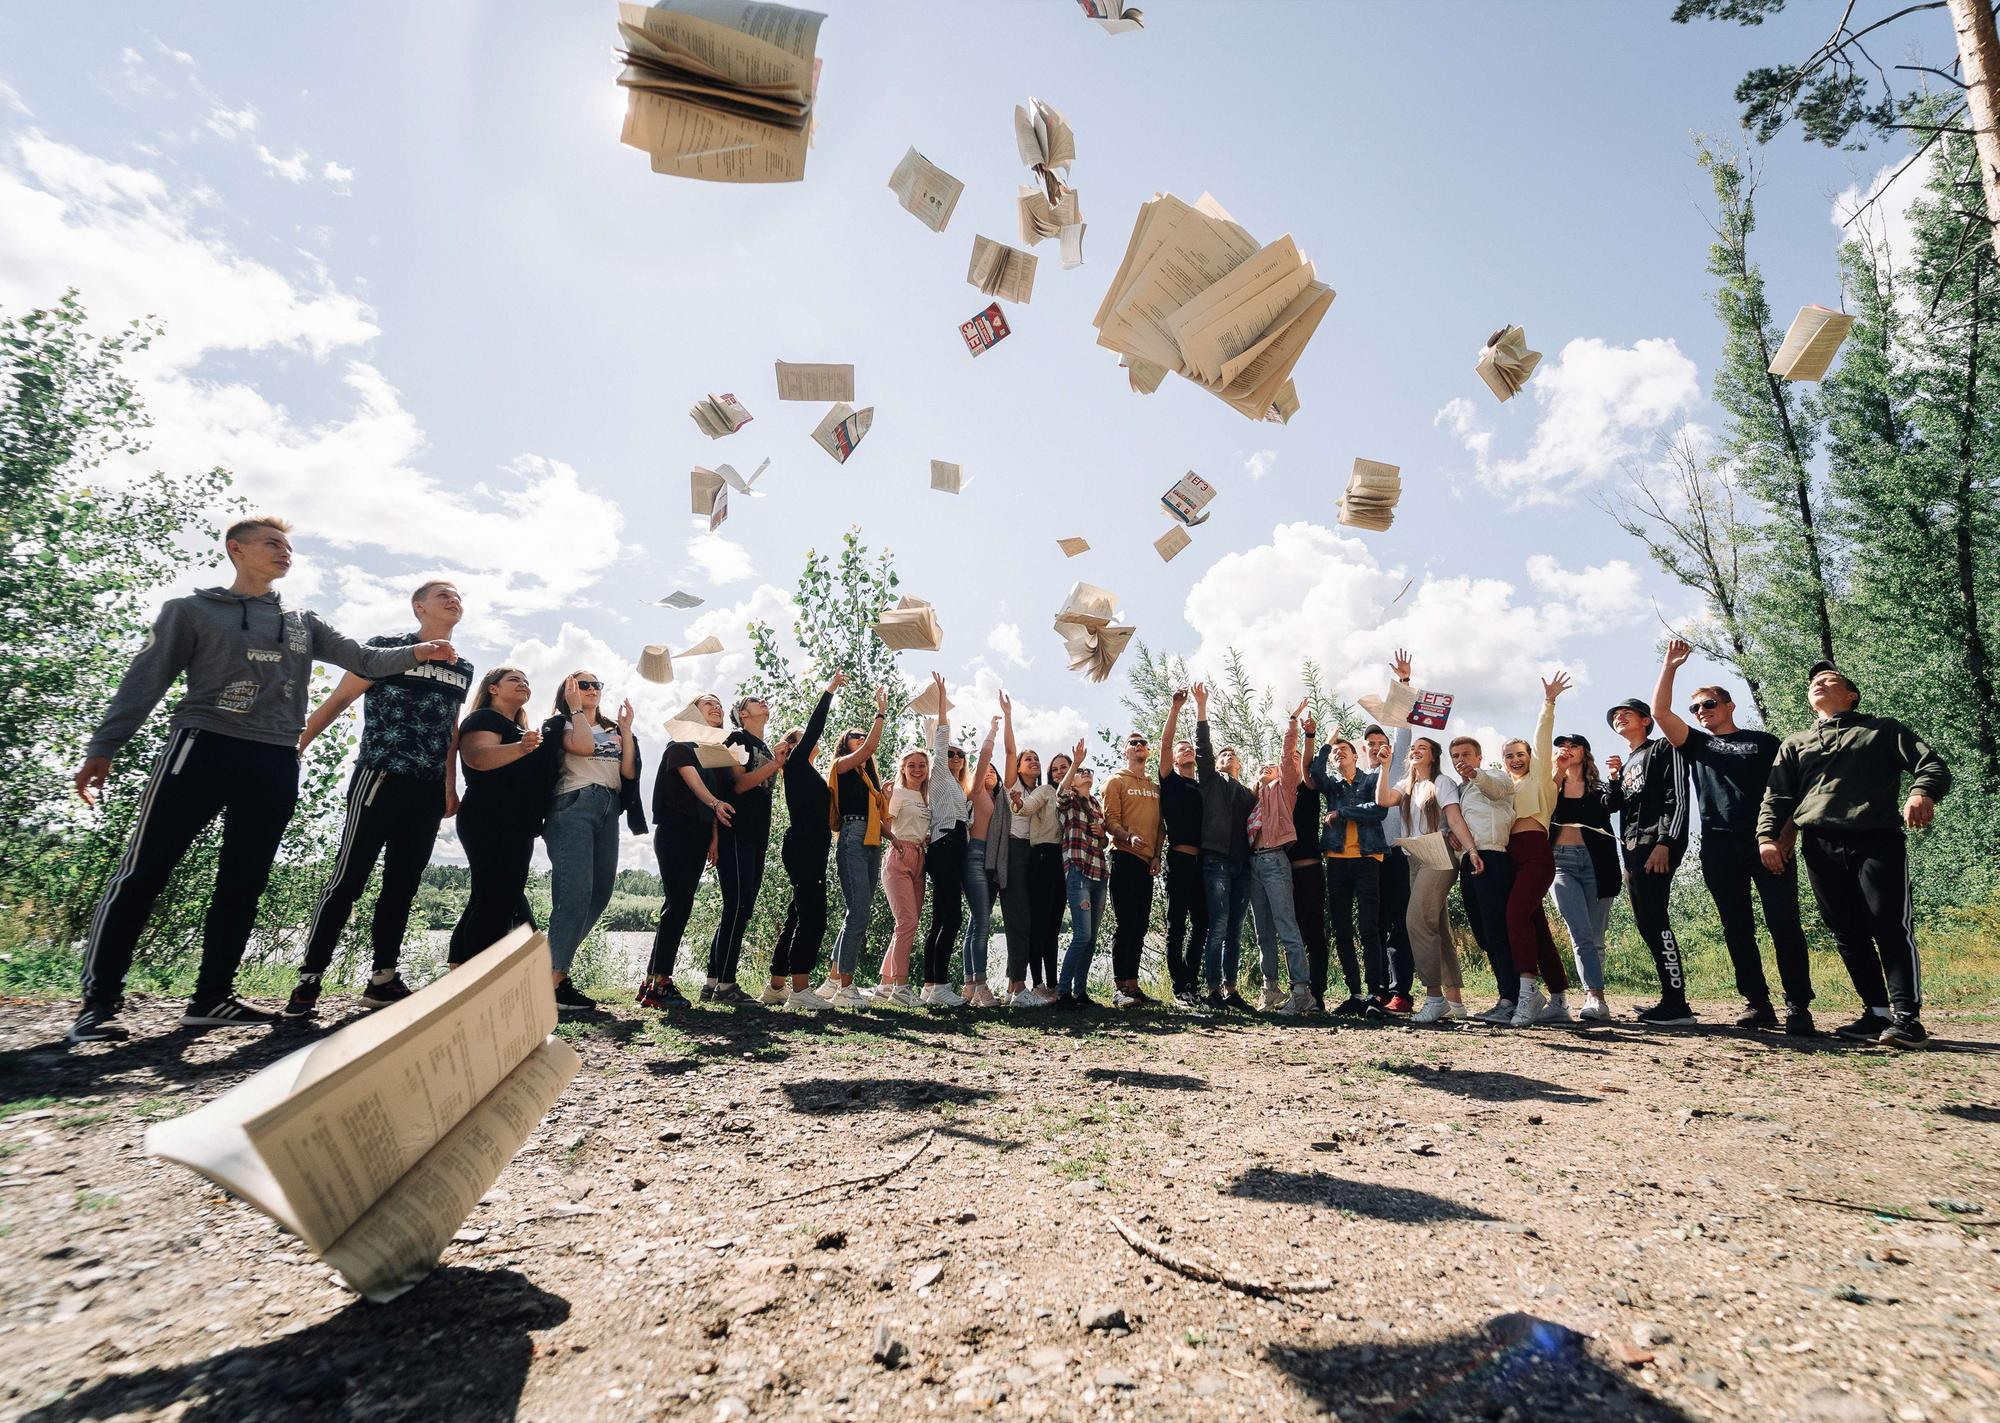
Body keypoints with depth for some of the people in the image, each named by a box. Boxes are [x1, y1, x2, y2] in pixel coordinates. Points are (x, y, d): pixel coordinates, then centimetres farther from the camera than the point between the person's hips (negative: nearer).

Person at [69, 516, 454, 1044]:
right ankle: (98, 1003, 2)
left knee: (243, 885, 5)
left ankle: (212, 997, 13)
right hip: (202, 749, -4)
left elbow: (366, 661, 15)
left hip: (275, 764, 4)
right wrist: (102, 749, -3)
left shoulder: (303, 624, 19)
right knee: (143, 873, -5)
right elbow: (145, 681, 4)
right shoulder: (191, 610, 8)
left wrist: (415, 653, -4)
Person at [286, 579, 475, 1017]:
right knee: (348, 878, -5)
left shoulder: (462, 669, 13)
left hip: (428, 792, 6)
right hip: (379, 780, -5)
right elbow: (338, 700, -2)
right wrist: (296, 745, -7)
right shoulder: (386, 648, -3)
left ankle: (383, 978, 16)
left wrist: (450, 785, 16)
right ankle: (309, 979, 3)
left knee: (403, 883, 9)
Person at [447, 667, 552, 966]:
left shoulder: (518, 730, 25)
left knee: (486, 902, 11)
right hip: (491, 823, -10)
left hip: (515, 827, 10)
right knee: (497, 902, -15)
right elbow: (477, 756, -26)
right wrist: (520, 748, -42)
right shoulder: (484, 719, -4)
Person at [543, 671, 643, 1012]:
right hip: (573, 808, -6)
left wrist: (626, 729, 7)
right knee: (575, 892, -17)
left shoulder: (613, 730, 24)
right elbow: (584, 746, -13)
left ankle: (555, 959, 15)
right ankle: (555, 981, -16)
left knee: (599, 894, 3)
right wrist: (575, 708, -2)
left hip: (608, 813, 7)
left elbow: (629, 771, 10)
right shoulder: (560, 724, 9)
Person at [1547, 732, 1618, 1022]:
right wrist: (1559, 770, -10)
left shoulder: (1599, 789, 14)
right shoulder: (1552, 786, 15)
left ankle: (1593, 999, 10)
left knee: (1594, 937, 2)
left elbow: (1611, 806, -5)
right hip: (1561, 862, 0)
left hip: (1595, 863, 0)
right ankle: (1596, 997, -20)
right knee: (1581, 934, -14)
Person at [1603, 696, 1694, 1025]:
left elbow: (1677, 798, -10)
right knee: (1645, 922, 5)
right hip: (1632, 848, 8)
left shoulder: (1663, 750, 1)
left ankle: (1677, 1003, -15)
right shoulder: (1625, 763, 25)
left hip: (1657, 844, -8)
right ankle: (1670, 999, 9)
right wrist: (1613, 777, 2)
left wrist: (1665, 843, -19)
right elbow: (1612, 806, 18)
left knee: (1653, 917, -16)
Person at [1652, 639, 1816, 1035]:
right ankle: (1757, 1004, 8)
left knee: (1784, 924, -6)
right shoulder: (1696, 744, 17)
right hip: (1719, 846, 3)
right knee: (1736, 928, 3)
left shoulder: (1765, 742, 12)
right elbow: (1660, 712, 4)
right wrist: (1670, 665, 0)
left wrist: (1789, 832, -8)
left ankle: (1798, 1007, -2)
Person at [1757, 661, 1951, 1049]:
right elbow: (1777, 797, 15)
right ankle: (1877, 1011, 9)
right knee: (1847, 932, 2)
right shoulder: (1794, 744, 23)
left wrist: (1923, 791, -18)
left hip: (1877, 840, -3)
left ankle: (1907, 1016, -8)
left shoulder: (1883, 730, 16)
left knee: (1890, 926, -11)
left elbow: (1932, 764, 5)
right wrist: (1767, 835, -2)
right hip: (1820, 846, 3)